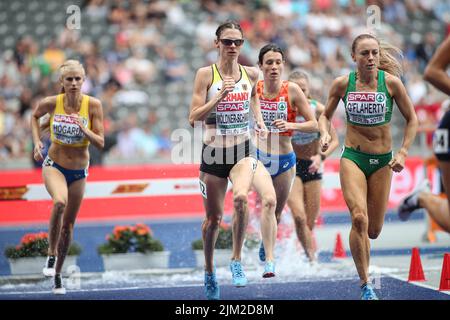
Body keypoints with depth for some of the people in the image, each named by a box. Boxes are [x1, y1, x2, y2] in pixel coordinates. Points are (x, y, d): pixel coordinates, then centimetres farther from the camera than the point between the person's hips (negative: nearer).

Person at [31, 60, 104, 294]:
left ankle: (57, 273, 29)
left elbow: (100, 143, -13)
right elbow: (35, 117, 11)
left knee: (68, 224, 10)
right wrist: (37, 142, -2)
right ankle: (51, 255, -17)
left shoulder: (93, 105, -13)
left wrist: (84, 129, -29)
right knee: (60, 202, -34)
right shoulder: (51, 103, -12)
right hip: (54, 166, -2)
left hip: (79, 172, 2)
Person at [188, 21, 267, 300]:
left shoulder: (251, 74, 3)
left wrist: (259, 120, 11)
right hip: (213, 151, -1)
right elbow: (194, 118, -11)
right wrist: (221, 95, -22)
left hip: (243, 150, 1)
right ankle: (210, 272, 33)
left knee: (241, 197, -30)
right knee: (213, 218, 8)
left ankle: (237, 261, -13)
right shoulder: (206, 74, -6)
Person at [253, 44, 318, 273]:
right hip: (258, 157, -2)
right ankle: (269, 260, -27)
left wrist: (290, 125, -24)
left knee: (277, 212, 16)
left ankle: (265, 246, 48)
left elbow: (314, 125, -8)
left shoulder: (292, 90, -9)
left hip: (285, 160, 2)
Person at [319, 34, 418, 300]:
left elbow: (412, 120, 3)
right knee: (359, 218, -22)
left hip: (383, 161, 1)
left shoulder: (391, 82, -7)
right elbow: (326, 115, 11)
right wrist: (325, 134, -9)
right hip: (352, 157, -1)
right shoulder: (343, 84, -4)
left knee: (373, 230, 4)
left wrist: (403, 153, -6)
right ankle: (365, 285, -12)